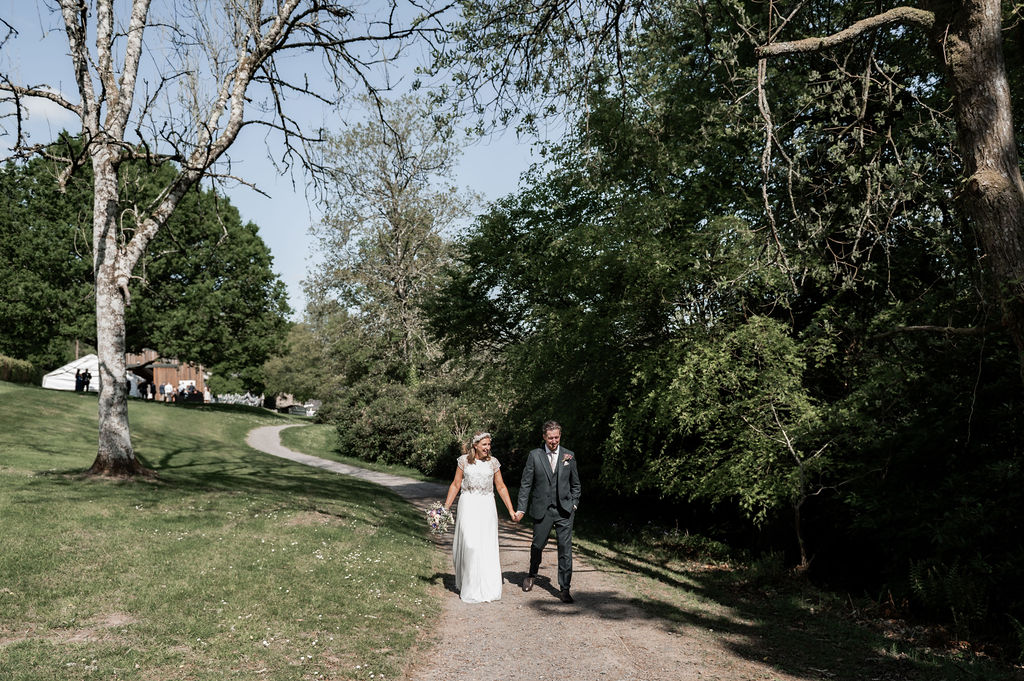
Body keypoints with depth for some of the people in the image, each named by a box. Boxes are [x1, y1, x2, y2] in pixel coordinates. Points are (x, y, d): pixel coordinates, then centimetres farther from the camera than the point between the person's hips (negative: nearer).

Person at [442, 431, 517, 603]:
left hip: (487, 507, 2)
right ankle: (470, 588, 8)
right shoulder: (464, 460, 1)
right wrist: (446, 508, 3)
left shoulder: (493, 462, 5)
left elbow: (501, 487, 9)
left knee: (488, 546, 0)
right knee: (469, 545, -7)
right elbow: (455, 485, 6)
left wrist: (511, 510, 5)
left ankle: (487, 589, 11)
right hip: (468, 506, -1)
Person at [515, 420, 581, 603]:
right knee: (537, 545, 12)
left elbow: (575, 484, 13)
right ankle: (532, 574, 40)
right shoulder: (534, 455, -2)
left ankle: (564, 588, 5)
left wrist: (574, 504, 5)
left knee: (565, 548, -3)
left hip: (564, 510, 1)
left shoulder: (569, 456, 4)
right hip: (542, 510, -1)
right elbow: (526, 483, -1)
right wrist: (521, 508, -4)